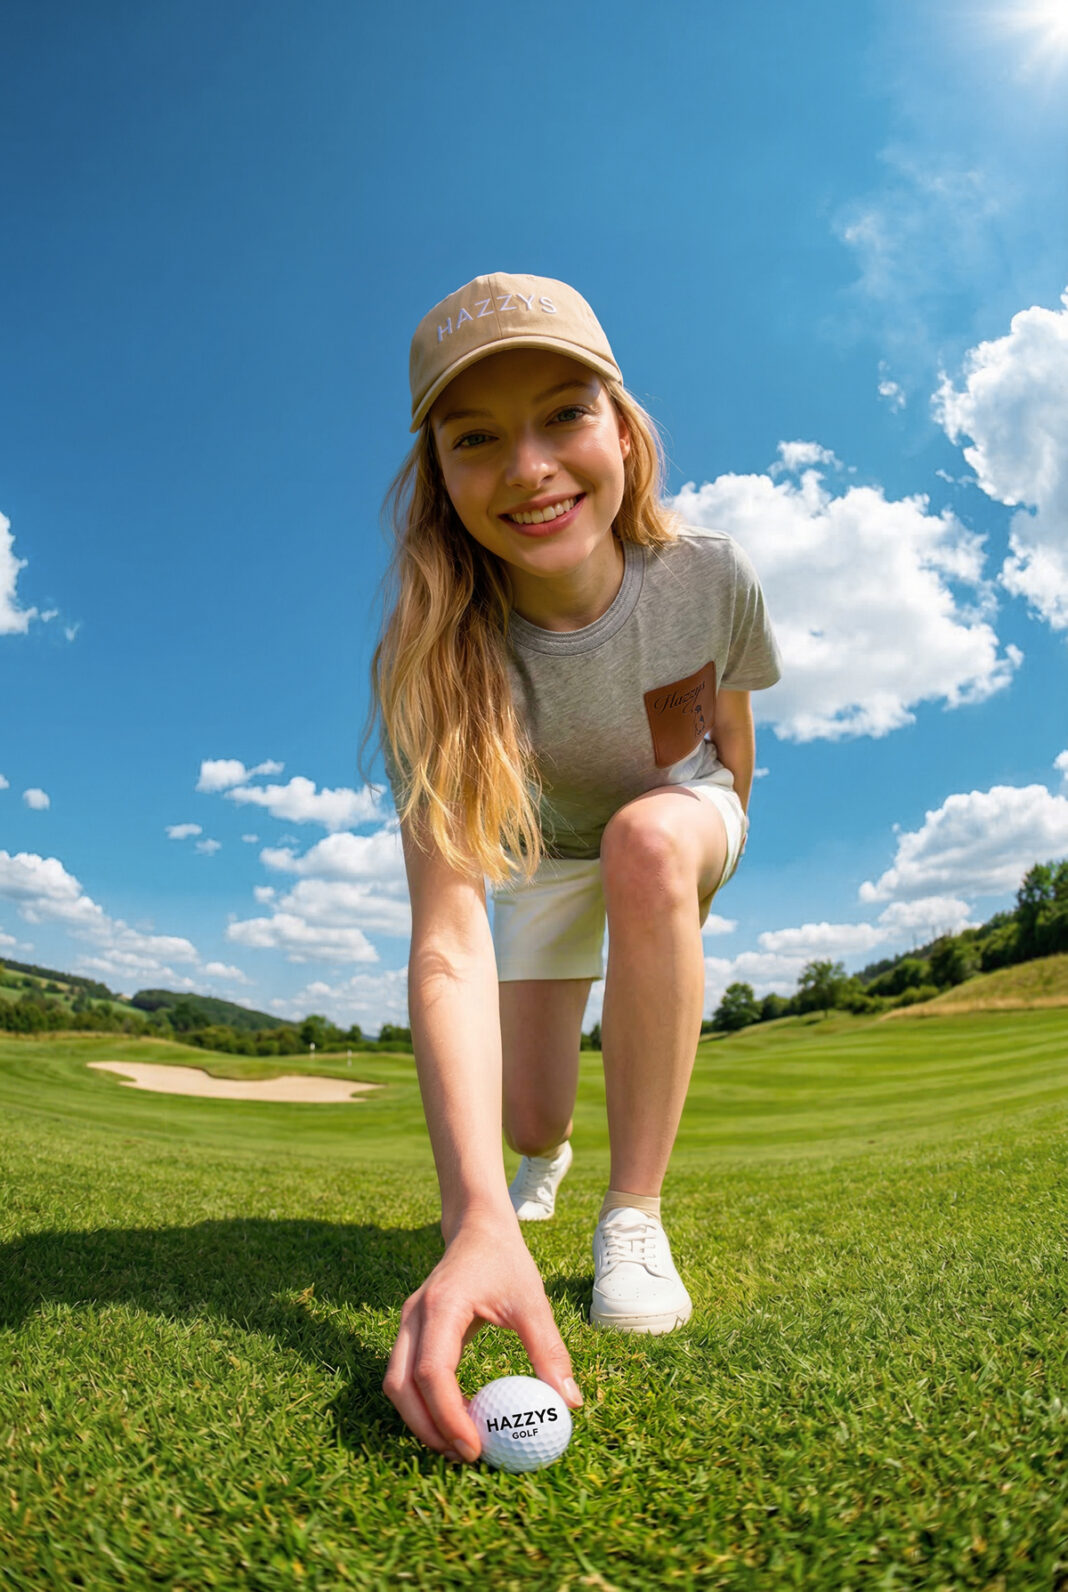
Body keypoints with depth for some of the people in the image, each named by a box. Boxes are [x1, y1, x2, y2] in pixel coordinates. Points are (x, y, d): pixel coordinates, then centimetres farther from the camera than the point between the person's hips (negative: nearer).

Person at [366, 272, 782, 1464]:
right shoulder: (432, 658, -36)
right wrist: (477, 1217, -54)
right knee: (526, 1117, -1)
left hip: (683, 818, 0)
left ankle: (633, 1215, -20)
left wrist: (716, 843, 10)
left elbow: (729, 721, -6)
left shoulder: (710, 577, -30)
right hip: (549, 856, 0)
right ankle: (541, 1166, 43)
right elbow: (446, 938, -44)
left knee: (647, 841, -37)